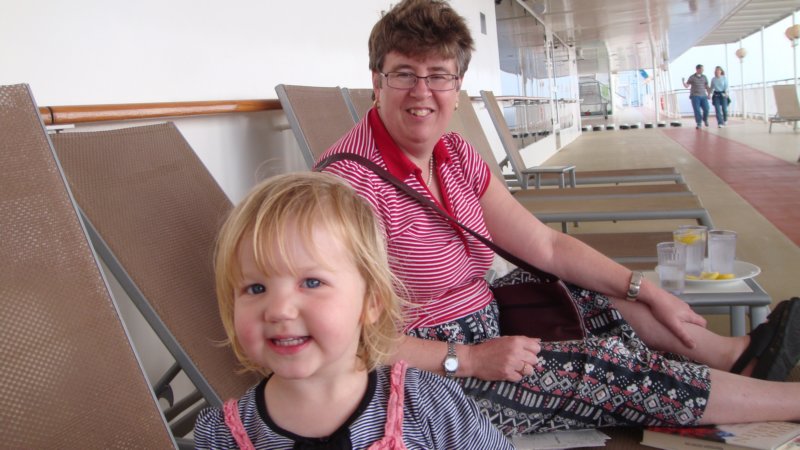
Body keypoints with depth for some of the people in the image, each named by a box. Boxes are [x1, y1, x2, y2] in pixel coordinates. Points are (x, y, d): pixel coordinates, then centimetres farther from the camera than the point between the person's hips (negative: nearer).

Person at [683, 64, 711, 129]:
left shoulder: (704, 77, 10)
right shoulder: (692, 77, 2)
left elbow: (706, 87, 16)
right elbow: (687, 86, 1)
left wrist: (708, 94, 10)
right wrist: (683, 82, -18)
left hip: (703, 96, 3)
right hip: (695, 96, -3)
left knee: (706, 109, -5)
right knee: (697, 110, -7)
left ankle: (705, 120, 23)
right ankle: (699, 123, 2)